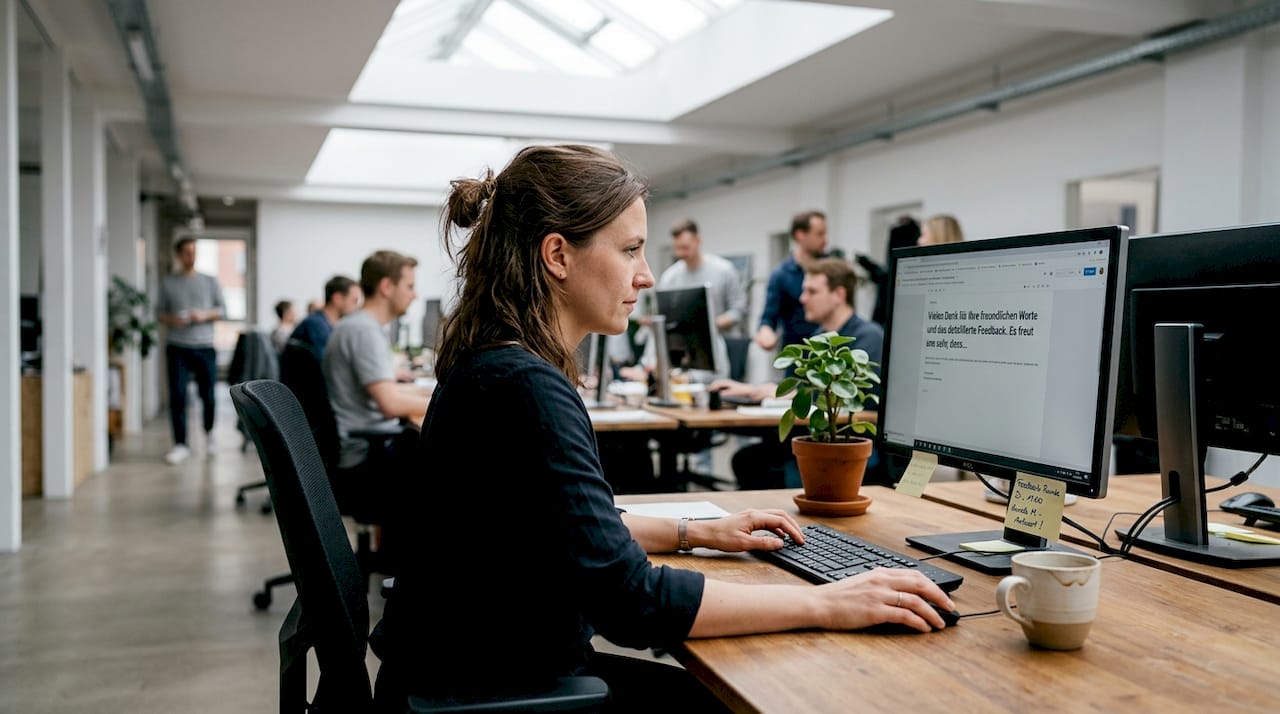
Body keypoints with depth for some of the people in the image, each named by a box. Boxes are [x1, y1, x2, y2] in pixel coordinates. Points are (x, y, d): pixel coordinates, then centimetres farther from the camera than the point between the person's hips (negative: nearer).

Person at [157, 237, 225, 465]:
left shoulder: (210, 281, 10)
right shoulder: (168, 283, 9)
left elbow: (222, 309, 8)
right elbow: (159, 312, 10)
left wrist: (205, 315, -10)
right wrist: (170, 320, -11)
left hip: (204, 346, 0)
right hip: (177, 347, 0)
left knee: (207, 394, 2)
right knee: (177, 395, -7)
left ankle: (209, 432, 29)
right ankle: (180, 444, -1)